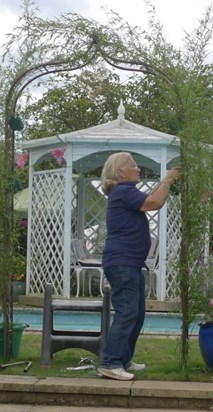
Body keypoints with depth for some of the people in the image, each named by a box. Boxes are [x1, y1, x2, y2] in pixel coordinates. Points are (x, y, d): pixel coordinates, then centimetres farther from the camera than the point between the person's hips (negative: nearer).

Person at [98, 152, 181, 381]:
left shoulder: (126, 192, 20)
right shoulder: (123, 191, -12)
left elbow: (150, 198, 30)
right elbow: (155, 203, -18)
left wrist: (166, 181, 19)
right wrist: (169, 179, -5)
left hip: (130, 264, 11)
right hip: (121, 263, -11)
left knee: (137, 315, 13)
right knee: (127, 313, -15)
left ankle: (123, 360, 19)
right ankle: (110, 364, -16)